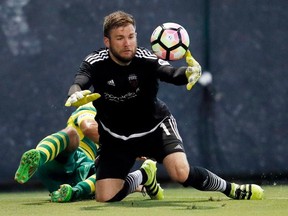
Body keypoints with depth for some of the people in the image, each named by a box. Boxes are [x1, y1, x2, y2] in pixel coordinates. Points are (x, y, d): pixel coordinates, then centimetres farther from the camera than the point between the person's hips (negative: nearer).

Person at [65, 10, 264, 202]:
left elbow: (171, 73, -40)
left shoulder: (146, 59, -22)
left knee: (181, 173, -27)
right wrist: (76, 95, -62)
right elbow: (78, 84, -36)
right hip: (115, 136, 2)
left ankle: (231, 189, 2)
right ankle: (144, 176, 25)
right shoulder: (95, 63, -18)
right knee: (106, 197, -9)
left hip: (155, 127, -2)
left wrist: (189, 72, -65)